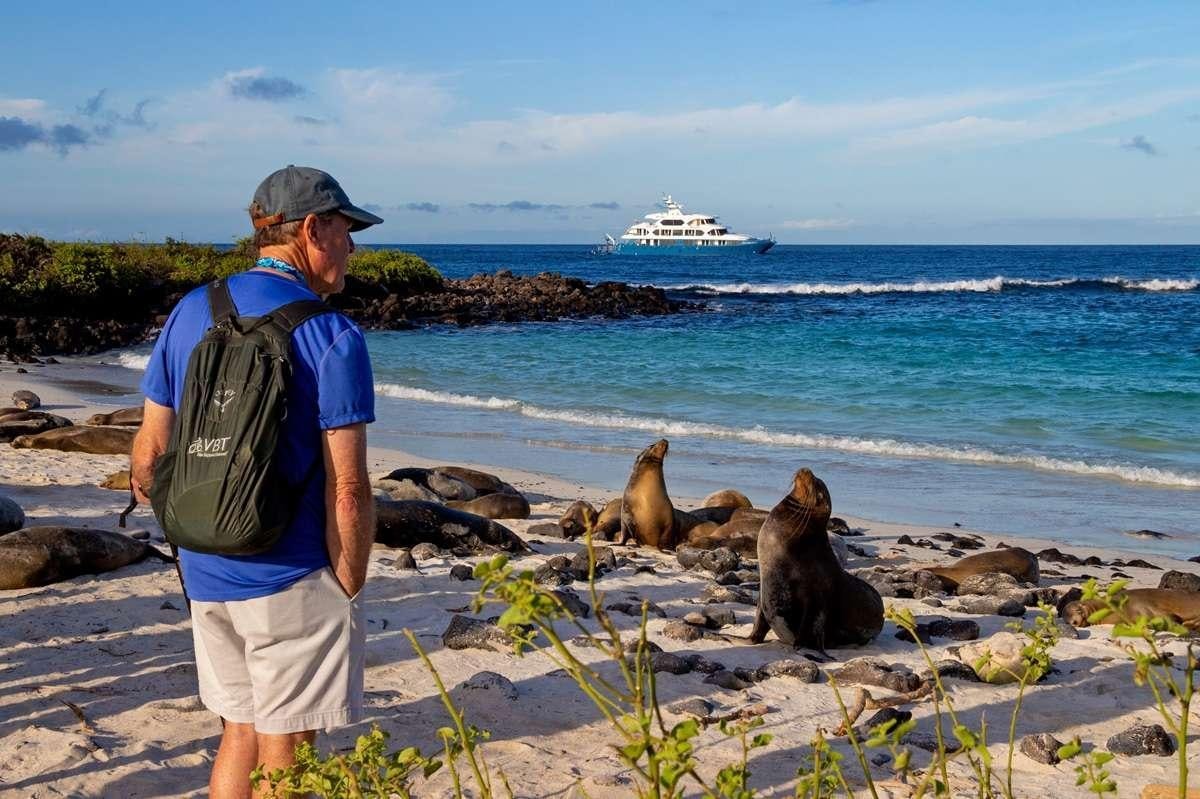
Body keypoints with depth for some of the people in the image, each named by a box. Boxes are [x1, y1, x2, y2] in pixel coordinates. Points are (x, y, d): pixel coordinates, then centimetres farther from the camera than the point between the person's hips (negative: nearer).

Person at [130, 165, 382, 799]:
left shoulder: (190, 313, 4)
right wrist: (349, 590, -5)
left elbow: (150, 449, 7)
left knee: (241, 733, 20)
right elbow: (348, 491, -16)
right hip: (291, 580, -6)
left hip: (205, 574, 6)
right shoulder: (332, 338, -14)